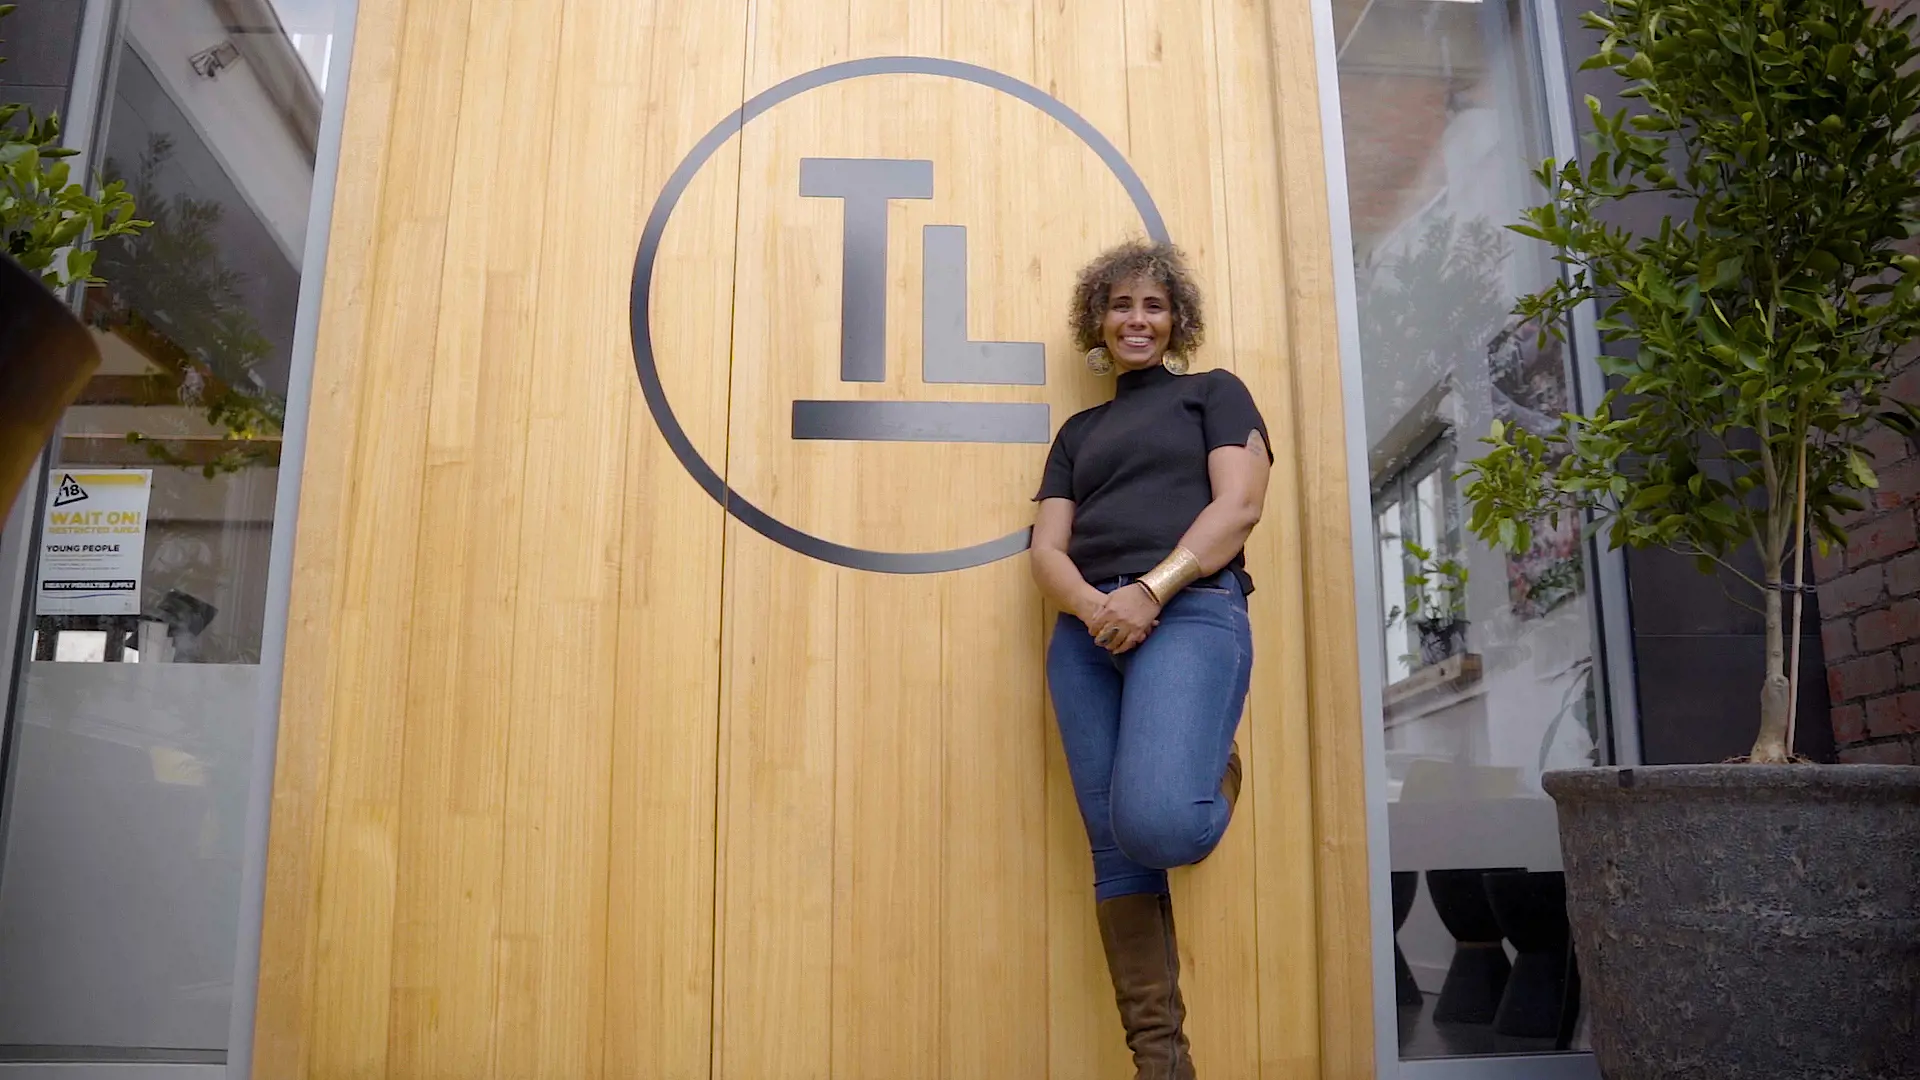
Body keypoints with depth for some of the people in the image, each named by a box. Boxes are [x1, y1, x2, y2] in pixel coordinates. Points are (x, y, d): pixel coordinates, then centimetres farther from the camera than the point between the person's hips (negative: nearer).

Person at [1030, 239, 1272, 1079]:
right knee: (1114, 845, -3)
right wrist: (1092, 606, -10)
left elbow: (1239, 506, 0)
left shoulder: (1214, 392, 16)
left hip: (1191, 610, -4)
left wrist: (1151, 590, -15)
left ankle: (1213, 770, 12)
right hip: (1087, 631, 5)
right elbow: (1047, 548, 13)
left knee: (1157, 822, -25)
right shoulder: (1079, 431, 26)